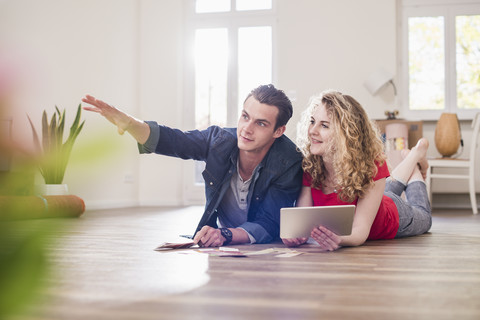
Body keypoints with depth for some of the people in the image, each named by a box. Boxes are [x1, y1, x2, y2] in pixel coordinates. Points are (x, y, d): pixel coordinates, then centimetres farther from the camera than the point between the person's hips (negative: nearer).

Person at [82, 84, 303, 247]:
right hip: (219, 249, 4)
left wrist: (225, 235, -42)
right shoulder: (219, 140, -10)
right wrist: (127, 122, -28)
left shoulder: (289, 164, -21)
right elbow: (168, 140, -10)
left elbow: (267, 226, -24)